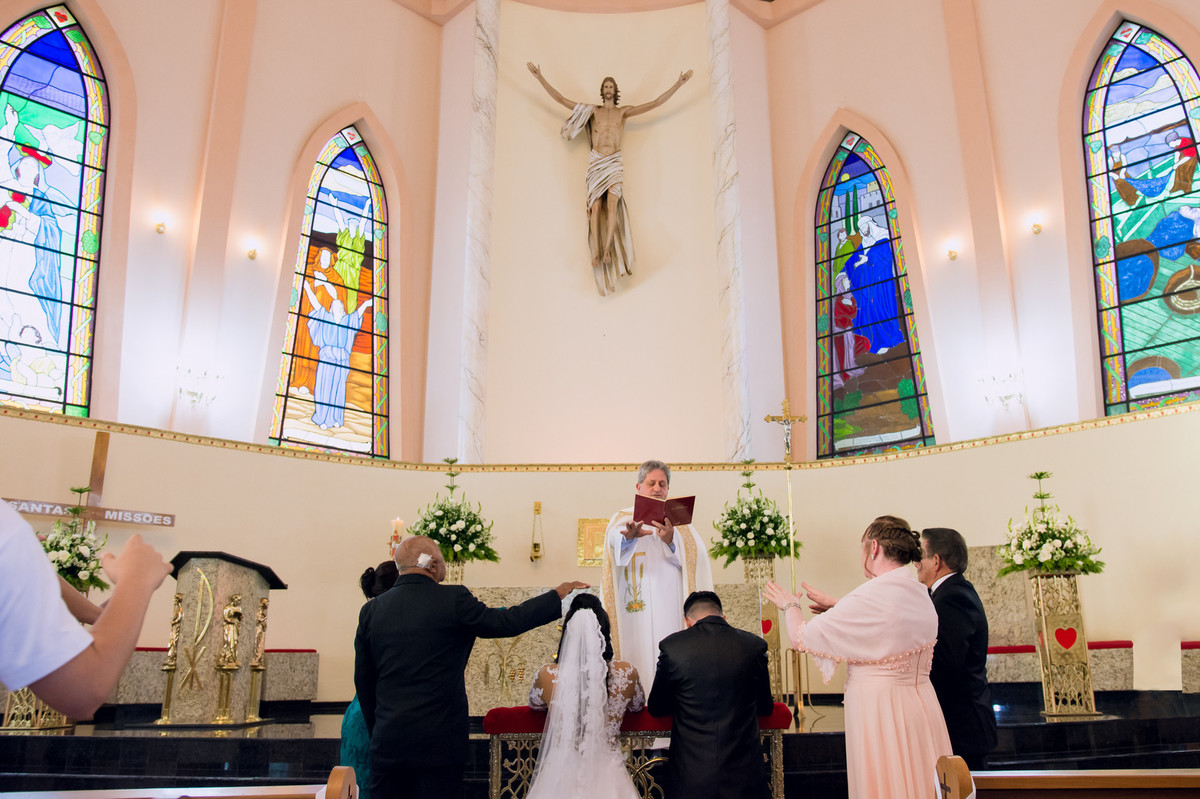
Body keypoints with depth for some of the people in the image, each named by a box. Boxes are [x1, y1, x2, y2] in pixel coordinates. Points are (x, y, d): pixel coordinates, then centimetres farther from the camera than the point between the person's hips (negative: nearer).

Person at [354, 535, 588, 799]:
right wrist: (558, 596, 10)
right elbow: (507, 621, -3)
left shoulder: (371, 610, 4)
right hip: (437, 742, -4)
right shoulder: (452, 599, -9)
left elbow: (363, 681, 10)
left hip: (386, 743, 4)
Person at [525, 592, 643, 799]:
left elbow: (534, 704, 12)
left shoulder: (548, 675, -12)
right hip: (607, 779, 1)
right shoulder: (626, 673, -12)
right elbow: (638, 706, 11)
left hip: (560, 777, 0)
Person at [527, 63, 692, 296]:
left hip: (615, 162, 0)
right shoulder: (592, 110, 11)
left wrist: (679, 84, 6)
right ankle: (596, 251, -12)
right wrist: (540, 78, 6)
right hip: (596, 161, 0)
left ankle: (608, 248, -21)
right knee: (595, 206, -10)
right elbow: (560, 98, 10)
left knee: (612, 203, -18)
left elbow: (656, 102, 9)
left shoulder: (623, 111, 11)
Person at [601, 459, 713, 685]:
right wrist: (629, 535, -33)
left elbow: (693, 557, -1)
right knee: (638, 656, -8)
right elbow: (615, 541, -10)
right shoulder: (622, 518, 14)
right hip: (635, 608, -1)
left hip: (669, 606, 1)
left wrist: (671, 540, -21)